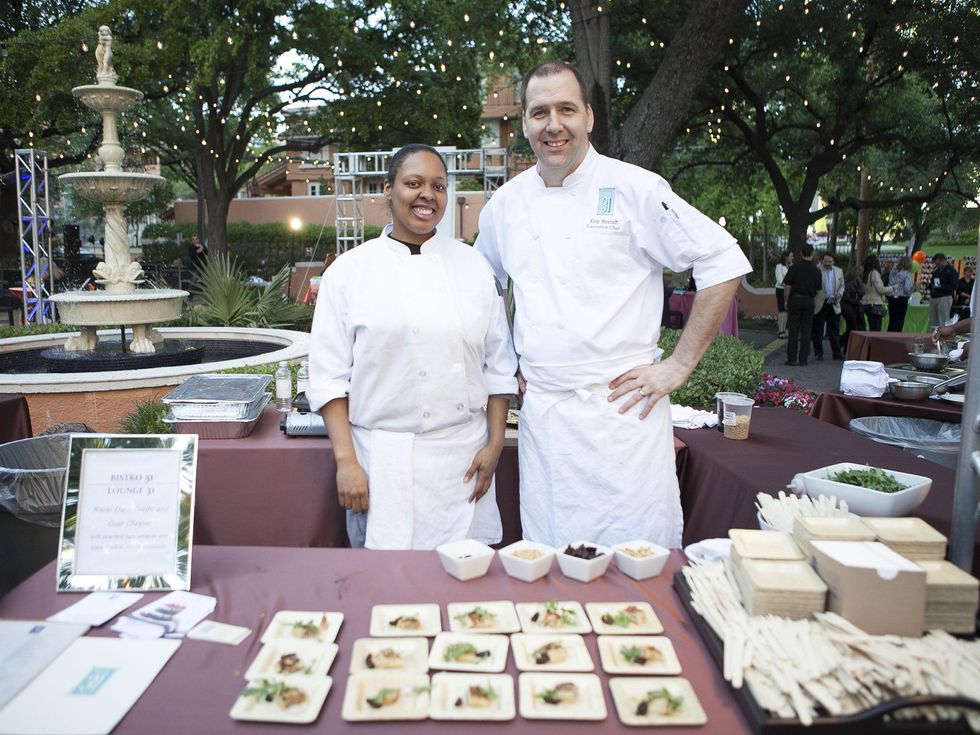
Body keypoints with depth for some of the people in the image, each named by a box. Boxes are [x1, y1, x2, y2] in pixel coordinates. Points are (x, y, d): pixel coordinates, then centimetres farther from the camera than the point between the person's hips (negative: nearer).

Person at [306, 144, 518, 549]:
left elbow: (499, 364, 8)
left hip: (463, 457, 2)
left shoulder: (473, 265, 7)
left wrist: (495, 444, 2)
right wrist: (346, 461, -8)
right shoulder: (350, 270, 0)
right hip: (383, 462, -2)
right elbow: (330, 375, -2)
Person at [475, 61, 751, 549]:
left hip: (623, 408, -4)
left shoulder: (633, 189, -6)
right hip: (541, 413, 4)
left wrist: (678, 366, -7)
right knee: (548, 559, 12)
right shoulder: (505, 205, 8)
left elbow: (724, 264, -5)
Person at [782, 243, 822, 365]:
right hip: (809, 301, 2)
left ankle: (792, 359, 1)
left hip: (795, 299, -2)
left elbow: (787, 286, -8)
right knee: (806, 331, 5)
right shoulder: (816, 270, 2)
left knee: (793, 330, 0)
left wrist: (786, 300, 1)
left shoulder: (795, 267, -6)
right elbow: (818, 290, 8)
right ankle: (803, 359, 7)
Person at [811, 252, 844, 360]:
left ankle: (837, 353, 12)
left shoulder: (839, 271, 11)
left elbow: (842, 286, 18)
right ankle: (818, 353, 12)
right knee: (818, 330, 3)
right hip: (819, 305, -4)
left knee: (835, 331, 6)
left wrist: (839, 294, -3)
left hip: (834, 305, 4)